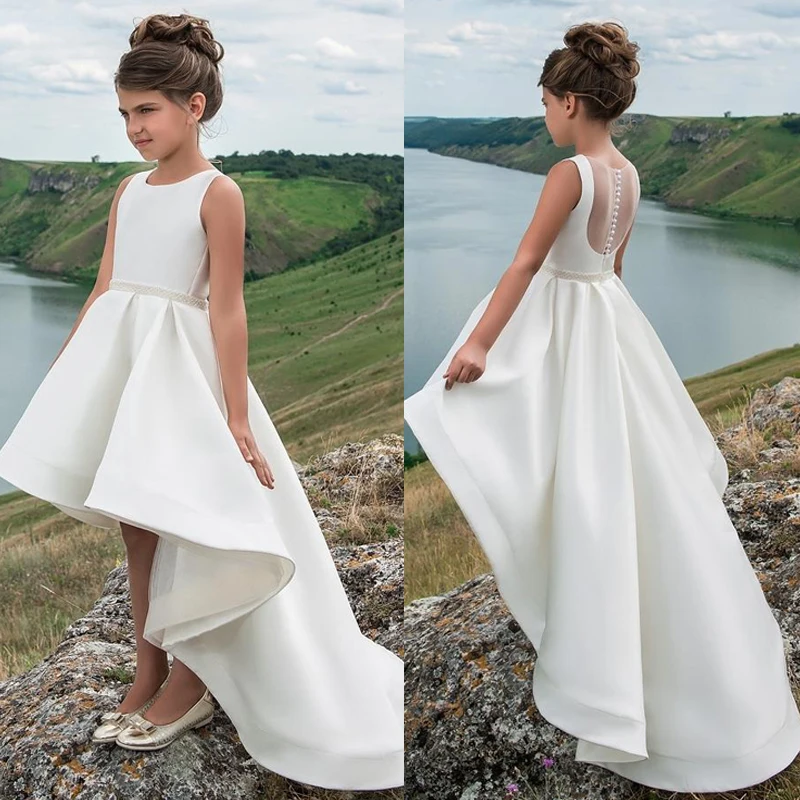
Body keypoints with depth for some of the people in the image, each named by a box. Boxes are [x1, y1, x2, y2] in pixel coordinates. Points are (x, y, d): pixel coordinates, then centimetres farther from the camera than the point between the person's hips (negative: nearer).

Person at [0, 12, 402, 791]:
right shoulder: (128, 190, 12)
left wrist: (237, 418, -14)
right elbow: (103, 290, 14)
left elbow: (226, 309, -11)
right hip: (116, 361, 6)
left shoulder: (217, 193, -7)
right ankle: (148, 677, 21)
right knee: (137, 527, 10)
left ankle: (191, 678, 13)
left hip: (178, 365, -6)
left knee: (184, 531, -6)